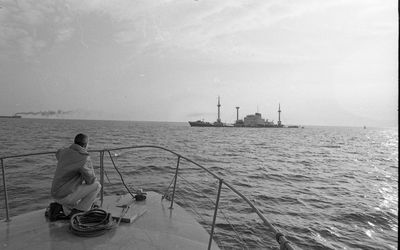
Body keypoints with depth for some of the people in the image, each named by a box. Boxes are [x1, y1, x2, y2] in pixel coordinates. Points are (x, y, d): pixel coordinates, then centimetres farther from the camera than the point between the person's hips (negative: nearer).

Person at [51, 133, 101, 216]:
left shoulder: (64, 152, 3)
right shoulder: (85, 159, -21)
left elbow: (58, 154, 31)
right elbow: (91, 180, -12)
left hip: (56, 194, 9)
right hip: (66, 196, -9)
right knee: (96, 185, -2)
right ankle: (79, 211, 1)